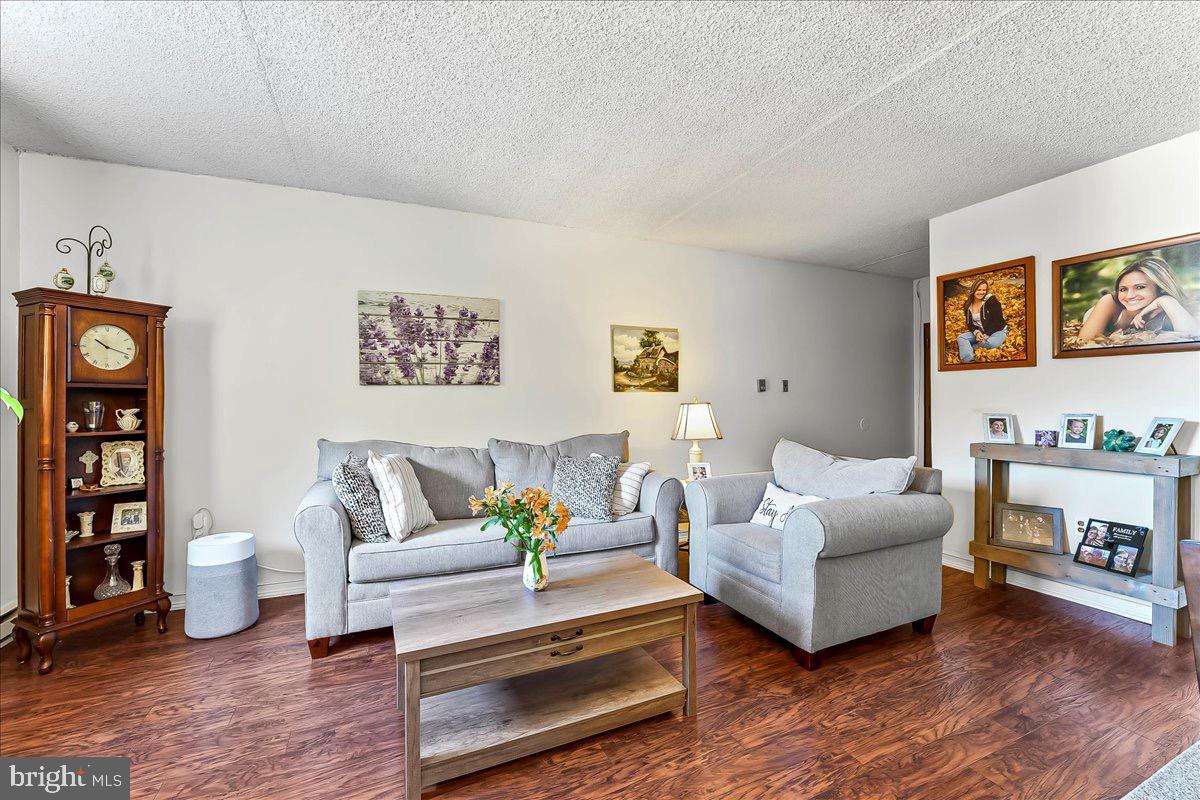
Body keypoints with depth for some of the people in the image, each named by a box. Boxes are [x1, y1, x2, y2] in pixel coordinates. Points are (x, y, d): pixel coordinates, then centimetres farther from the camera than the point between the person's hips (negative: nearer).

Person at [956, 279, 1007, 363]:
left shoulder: (991, 300, -12)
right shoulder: (968, 305, 2)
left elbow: (998, 320, -14)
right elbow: (969, 323, 6)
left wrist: (987, 335, -22)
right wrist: (976, 332, -16)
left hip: (997, 330, -5)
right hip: (980, 332, 5)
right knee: (961, 337, -22)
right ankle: (969, 361, -40)